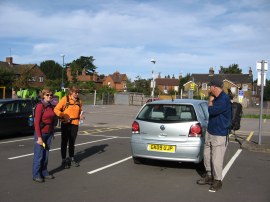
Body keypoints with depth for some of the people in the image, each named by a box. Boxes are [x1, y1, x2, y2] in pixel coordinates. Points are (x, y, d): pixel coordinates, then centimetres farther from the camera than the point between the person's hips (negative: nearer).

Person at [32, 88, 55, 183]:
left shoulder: (50, 106, 10)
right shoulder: (40, 106, -13)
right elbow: (36, 122, -15)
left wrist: (52, 132, 12)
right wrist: (39, 137, -17)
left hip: (48, 133, 7)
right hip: (40, 133, -7)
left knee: (46, 154, 12)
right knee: (39, 155, 0)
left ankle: (44, 172, 23)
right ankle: (36, 175, 11)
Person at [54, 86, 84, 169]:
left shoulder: (79, 101, 7)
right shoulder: (65, 99, -7)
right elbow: (56, 109, -7)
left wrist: (81, 116, -2)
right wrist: (64, 116, -18)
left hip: (75, 123, 4)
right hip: (66, 124, -4)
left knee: (72, 142, 14)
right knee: (64, 142, 5)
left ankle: (71, 159, 27)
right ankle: (64, 160, 14)